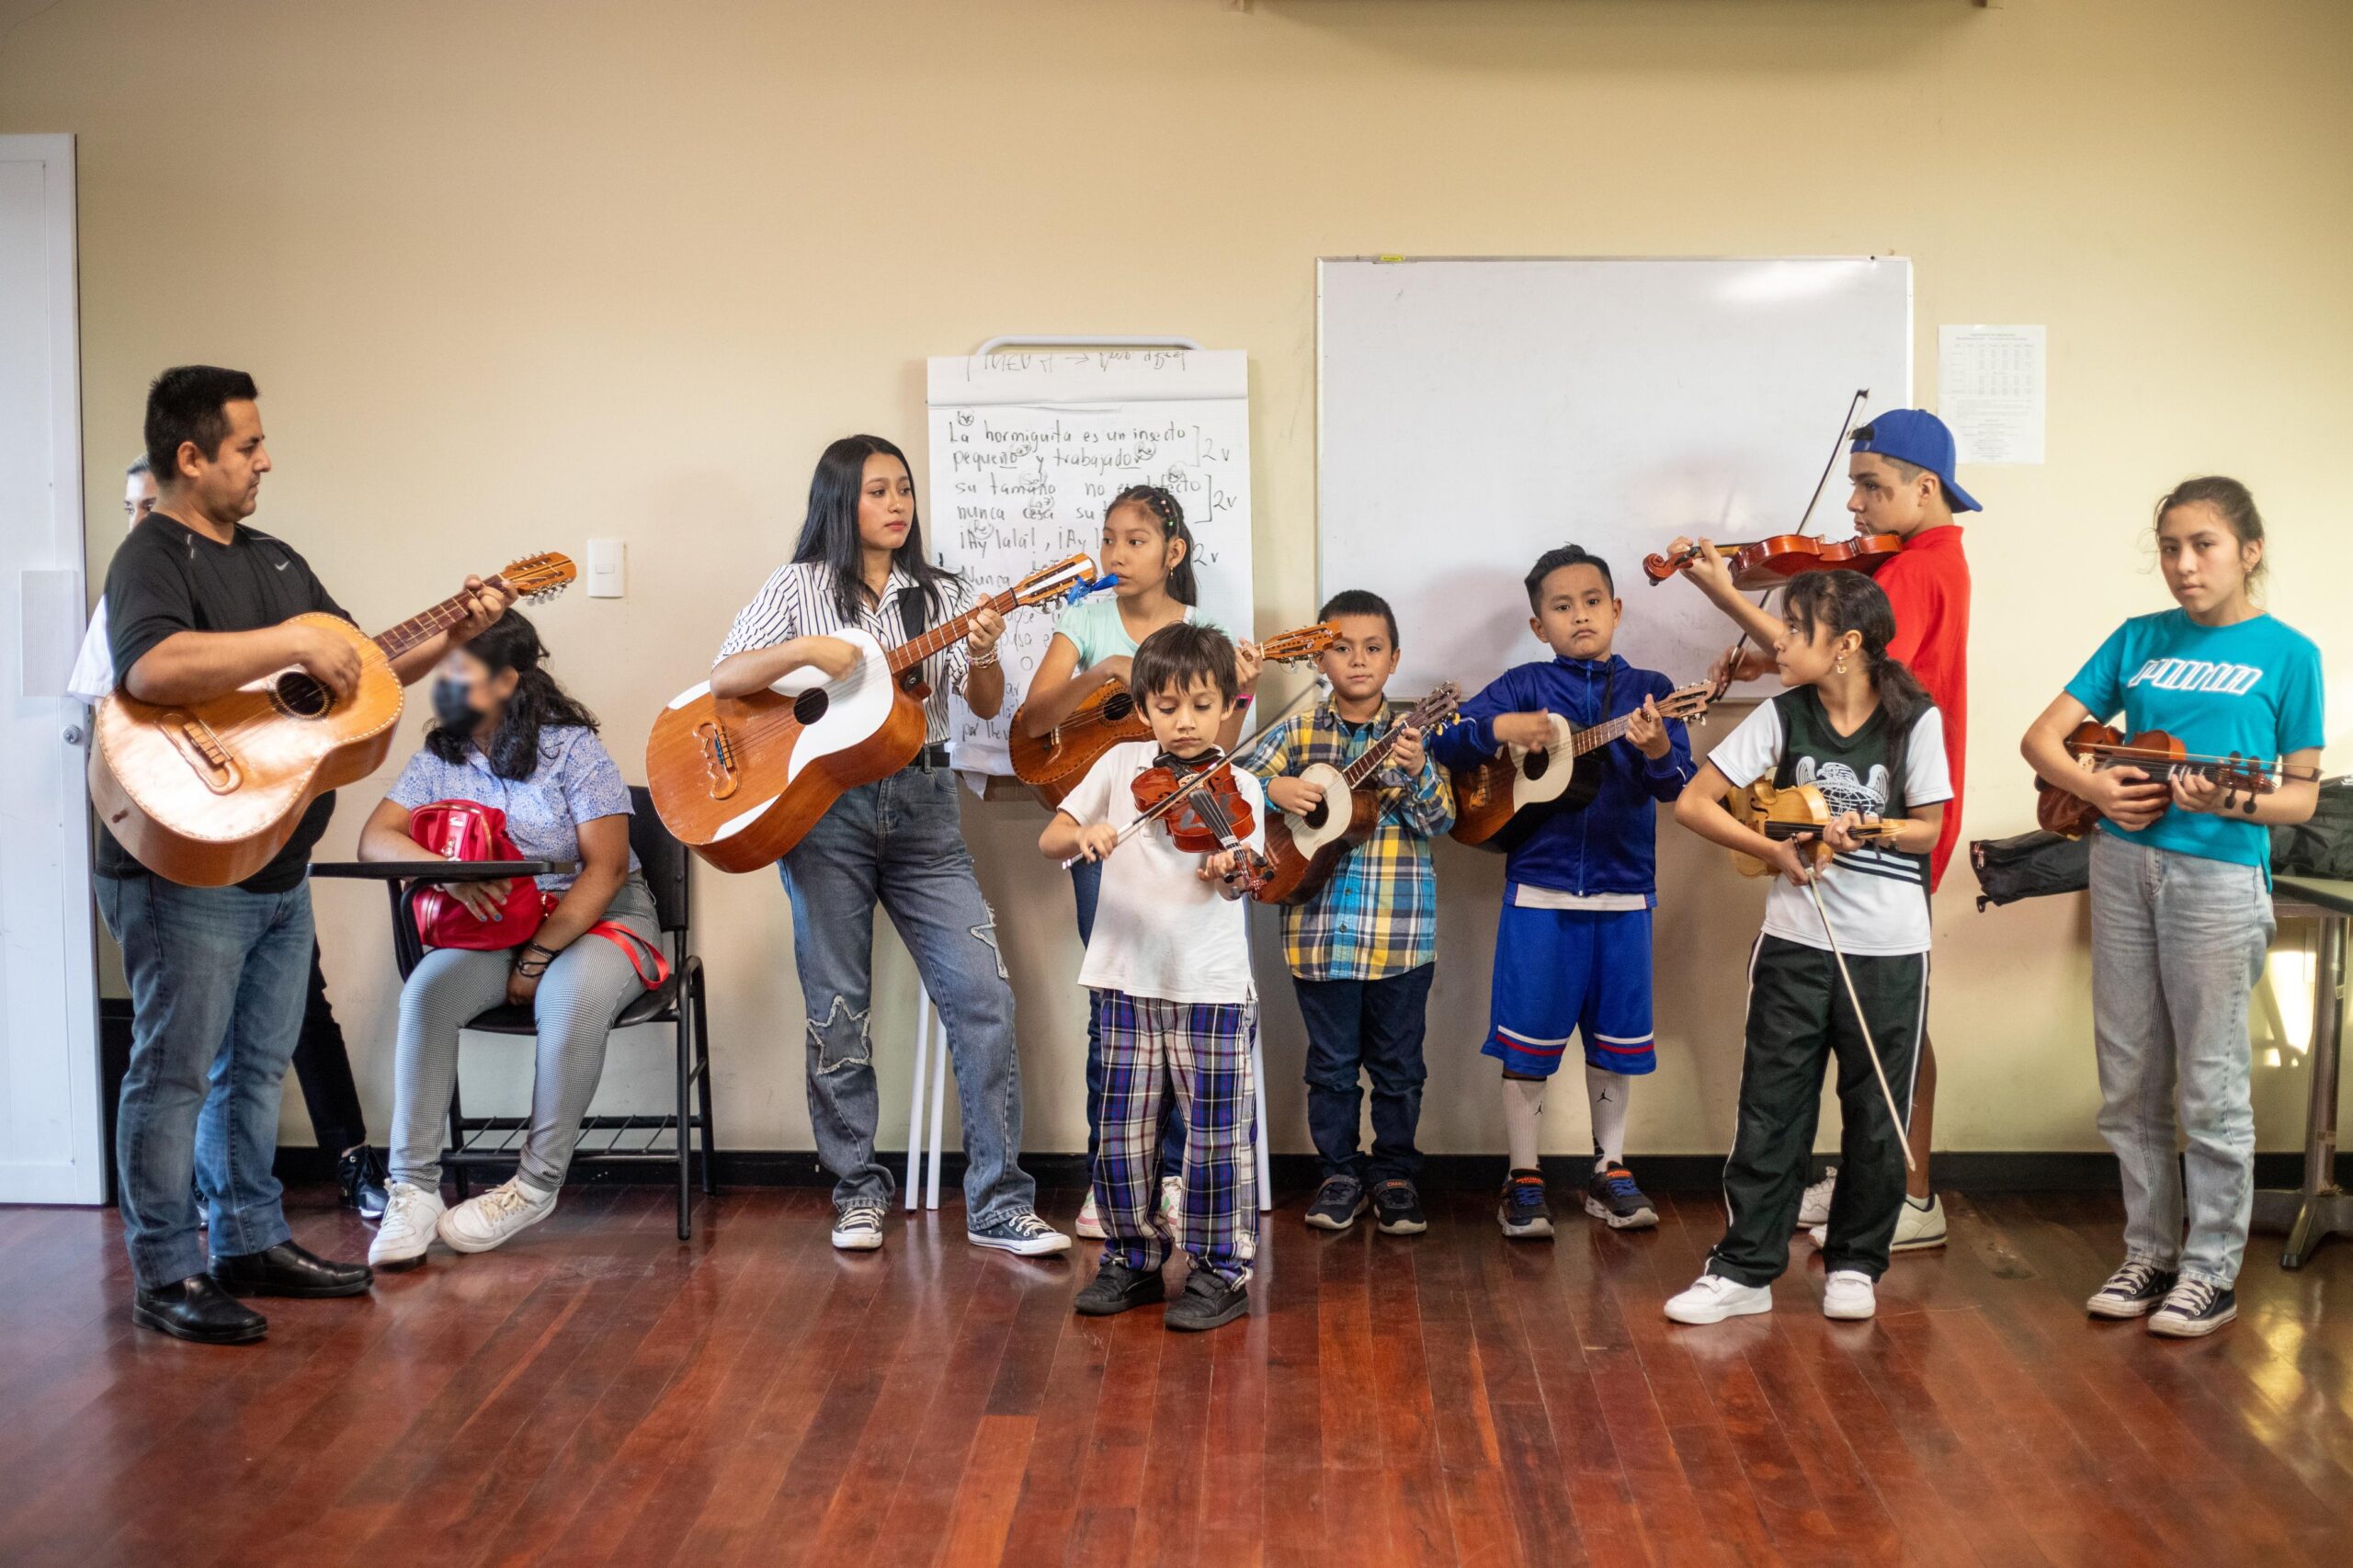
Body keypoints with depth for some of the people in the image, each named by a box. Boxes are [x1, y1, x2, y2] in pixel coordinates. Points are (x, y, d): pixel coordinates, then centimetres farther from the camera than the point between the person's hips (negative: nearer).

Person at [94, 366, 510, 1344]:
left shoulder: (274, 559, 15)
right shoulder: (152, 559, -13)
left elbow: (363, 670, 21)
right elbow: (153, 669, -35)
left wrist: (454, 636, 7)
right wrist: (293, 643, -28)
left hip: (278, 869, 9)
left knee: (257, 1068, 17)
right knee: (174, 1073, 1)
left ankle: (251, 1244, 29)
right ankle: (167, 1280, 10)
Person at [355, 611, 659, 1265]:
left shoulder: (571, 748, -9)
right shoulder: (439, 756, 5)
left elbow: (606, 868, -14)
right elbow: (375, 839, -5)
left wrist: (538, 957, -21)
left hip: (595, 918, -4)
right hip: (487, 926, 4)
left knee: (572, 996, -36)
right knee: (426, 991, -27)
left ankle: (537, 1185, -23)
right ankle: (414, 1188, -23)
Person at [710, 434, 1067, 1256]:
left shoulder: (942, 594, 11)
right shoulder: (800, 586, 5)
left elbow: (985, 706, 3)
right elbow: (722, 680, -4)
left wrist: (983, 654, -17)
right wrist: (807, 650, -18)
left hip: (921, 803, 2)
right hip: (824, 804, -2)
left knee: (983, 994, -7)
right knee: (838, 1007, 3)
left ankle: (998, 1203, -1)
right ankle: (858, 1191, 17)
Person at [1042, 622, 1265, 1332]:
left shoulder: (1238, 787, -2)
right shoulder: (1121, 765, 5)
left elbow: (1236, 880, -16)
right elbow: (1048, 841, 2)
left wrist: (1225, 873, -39)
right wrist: (1084, 833, -20)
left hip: (1211, 987, -2)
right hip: (1127, 980, 3)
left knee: (1218, 1134, 1)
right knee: (1120, 1131, 9)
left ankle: (1222, 1269, 15)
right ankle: (1132, 1260, 25)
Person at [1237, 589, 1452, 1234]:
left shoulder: (1414, 736, 2)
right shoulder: (1297, 733, 4)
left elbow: (1440, 821, -6)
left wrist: (1416, 772, -22)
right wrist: (1274, 789, -14)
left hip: (1402, 932, 0)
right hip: (1320, 928, 1)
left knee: (1398, 1063, 9)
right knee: (1331, 1061, 10)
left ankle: (1394, 1174, 23)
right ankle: (1340, 1173, 23)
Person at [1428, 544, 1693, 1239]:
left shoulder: (1648, 689, 4)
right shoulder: (1525, 685, 1)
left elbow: (1677, 783, -7)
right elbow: (1444, 741, -2)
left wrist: (1657, 750, -28)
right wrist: (1499, 728, -20)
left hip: (1623, 893, 2)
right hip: (1539, 892, -2)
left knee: (1616, 1038, 11)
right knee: (1528, 1038, 2)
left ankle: (1609, 1170, 27)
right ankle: (1524, 1180, 14)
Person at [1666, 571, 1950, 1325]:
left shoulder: (1915, 720, -7)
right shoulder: (1782, 716, -3)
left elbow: (1927, 828, 0)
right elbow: (1693, 803, -2)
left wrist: (1866, 828, -18)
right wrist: (1775, 849, -13)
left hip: (1889, 950, -1)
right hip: (1795, 942, 1)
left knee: (1876, 1117, 9)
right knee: (1771, 1108, 4)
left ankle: (1855, 1263, 26)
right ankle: (1745, 1269, 12)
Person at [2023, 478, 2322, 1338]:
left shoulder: (2286, 654, -1)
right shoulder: (2139, 639, 8)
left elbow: (2302, 796, -1)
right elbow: (2043, 736, 7)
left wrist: (2231, 802, -20)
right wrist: (2094, 788, -11)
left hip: (2220, 875, -4)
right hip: (2123, 863, 4)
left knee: (2211, 1086, 3)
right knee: (2130, 1082, 10)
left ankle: (2211, 1269, 16)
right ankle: (2148, 1252, 24)